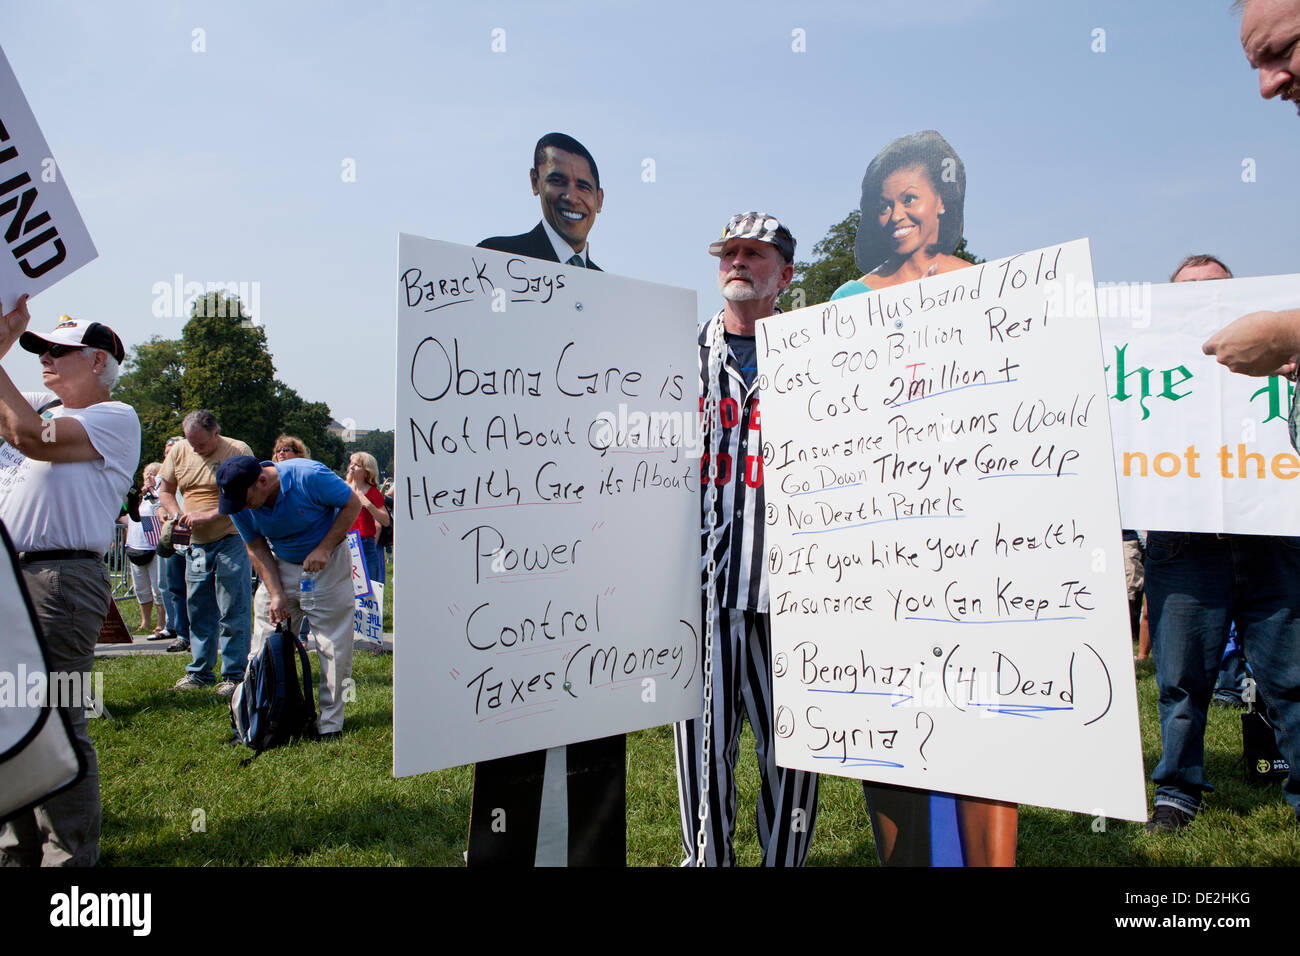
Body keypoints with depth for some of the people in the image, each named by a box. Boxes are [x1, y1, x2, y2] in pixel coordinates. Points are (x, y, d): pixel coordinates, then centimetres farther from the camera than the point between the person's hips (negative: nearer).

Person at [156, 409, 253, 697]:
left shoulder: (238, 451, -8)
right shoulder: (179, 452, 7)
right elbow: (164, 491, 16)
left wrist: (208, 515, -22)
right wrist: (178, 515, -3)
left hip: (231, 541, -5)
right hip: (197, 544, 5)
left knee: (233, 613, -3)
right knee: (198, 611, 11)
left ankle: (234, 675, 5)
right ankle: (200, 672, 22)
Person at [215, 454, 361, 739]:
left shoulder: (309, 476, -28)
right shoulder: (240, 504, -13)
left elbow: (352, 504, -15)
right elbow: (256, 548, -1)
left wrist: (323, 549, -21)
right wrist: (276, 594, -9)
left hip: (328, 564, -4)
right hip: (280, 567, 4)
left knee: (333, 645, -7)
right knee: (265, 646, 3)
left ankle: (330, 721, 4)